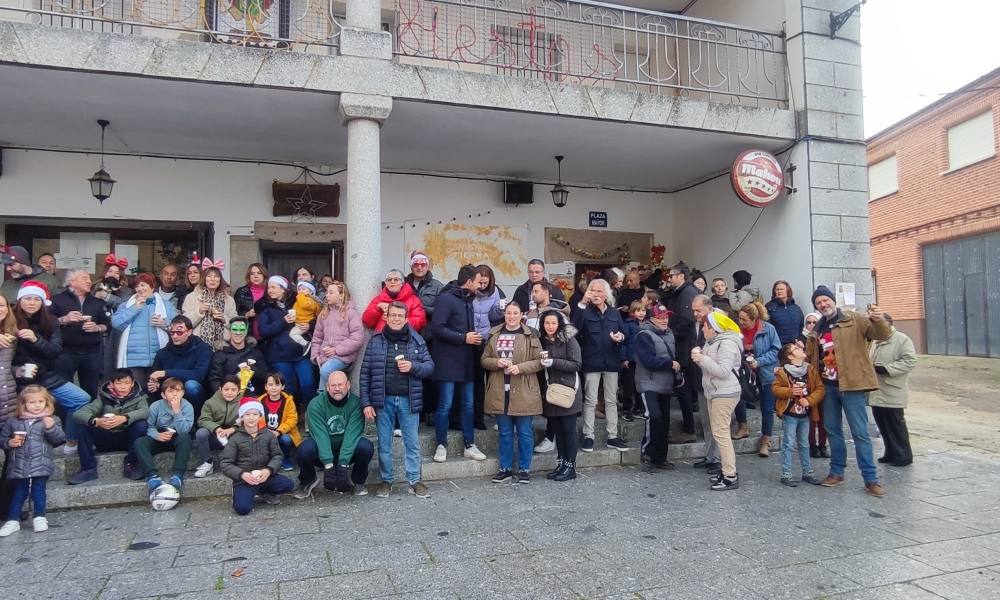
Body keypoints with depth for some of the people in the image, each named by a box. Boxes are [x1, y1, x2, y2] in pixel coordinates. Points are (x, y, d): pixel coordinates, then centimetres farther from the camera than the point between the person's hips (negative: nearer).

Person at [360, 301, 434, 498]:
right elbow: (365, 373, 0)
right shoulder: (375, 341, 1)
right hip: (383, 400, 0)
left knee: (412, 443, 6)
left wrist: (413, 366, -17)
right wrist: (366, 403, -5)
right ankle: (386, 481, 23)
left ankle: (414, 481, 18)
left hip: (409, 400, 0)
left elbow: (430, 366, 4)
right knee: (384, 443, 10)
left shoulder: (416, 340, 3)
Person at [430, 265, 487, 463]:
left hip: (466, 362, 8)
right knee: (445, 405, 0)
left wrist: (475, 337, 5)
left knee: (468, 405, 11)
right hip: (448, 361, -8)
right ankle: (441, 445, 13)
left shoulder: (468, 300, 14)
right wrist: (464, 338, -18)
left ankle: (470, 445, 20)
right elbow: (437, 328, -20)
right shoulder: (446, 298, -12)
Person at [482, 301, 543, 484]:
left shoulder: (530, 335, -1)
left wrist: (520, 367, -17)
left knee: (525, 433, 5)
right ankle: (505, 468, 23)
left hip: (523, 393, -3)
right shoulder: (494, 335, 9)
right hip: (500, 392, 3)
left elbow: (539, 361, -3)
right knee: (504, 433, 12)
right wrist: (497, 362, -10)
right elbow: (484, 360, 11)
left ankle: (524, 469, 18)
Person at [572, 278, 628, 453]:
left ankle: (612, 436, 18)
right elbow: (576, 327, -22)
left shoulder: (615, 313, 10)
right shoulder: (585, 312, -2)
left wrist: (620, 337, -12)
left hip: (611, 362, 4)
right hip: (591, 362, -4)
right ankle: (588, 436, 8)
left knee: (611, 400, 10)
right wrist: (582, 304, -29)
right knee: (590, 401, 1)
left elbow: (624, 333, 12)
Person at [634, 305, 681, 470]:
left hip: (665, 385, 8)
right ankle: (647, 450, -5)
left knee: (665, 422, 9)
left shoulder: (669, 334, 15)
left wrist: (676, 366, 2)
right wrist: (670, 364, -13)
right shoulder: (644, 335, -10)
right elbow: (649, 360, -20)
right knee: (654, 416, -24)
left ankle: (660, 458, 19)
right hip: (649, 384, -8)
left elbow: (673, 356, 22)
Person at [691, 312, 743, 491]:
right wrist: (699, 357, 1)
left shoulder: (727, 344, -16)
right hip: (714, 392, 10)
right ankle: (727, 469, 21)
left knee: (721, 433, -10)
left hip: (725, 394, -10)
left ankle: (731, 477, -6)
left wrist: (703, 359, -22)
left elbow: (723, 371, -25)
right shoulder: (712, 342, 14)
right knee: (719, 432, 13)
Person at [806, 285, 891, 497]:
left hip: (851, 385, -6)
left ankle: (871, 479, 4)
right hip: (828, 386, 6)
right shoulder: (817, 330, 13)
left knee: (860, 432, -3)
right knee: (832, 430, 14)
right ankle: (837, 471, 26)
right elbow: (809, 357, 22)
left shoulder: (854, 320, -3)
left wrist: (878, 320, -35)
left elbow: (882, 335, -15)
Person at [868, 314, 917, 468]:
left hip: (892, 393, -8)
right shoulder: (876, 342, 17)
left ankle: (903, 456, 9)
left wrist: (887, 368, -21)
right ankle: (891, 454, 23)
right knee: (882, 424, 12)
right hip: (877, 392, 8)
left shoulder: (902, 339, -8)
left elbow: (910, 361, -17)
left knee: (896, 425, -2)